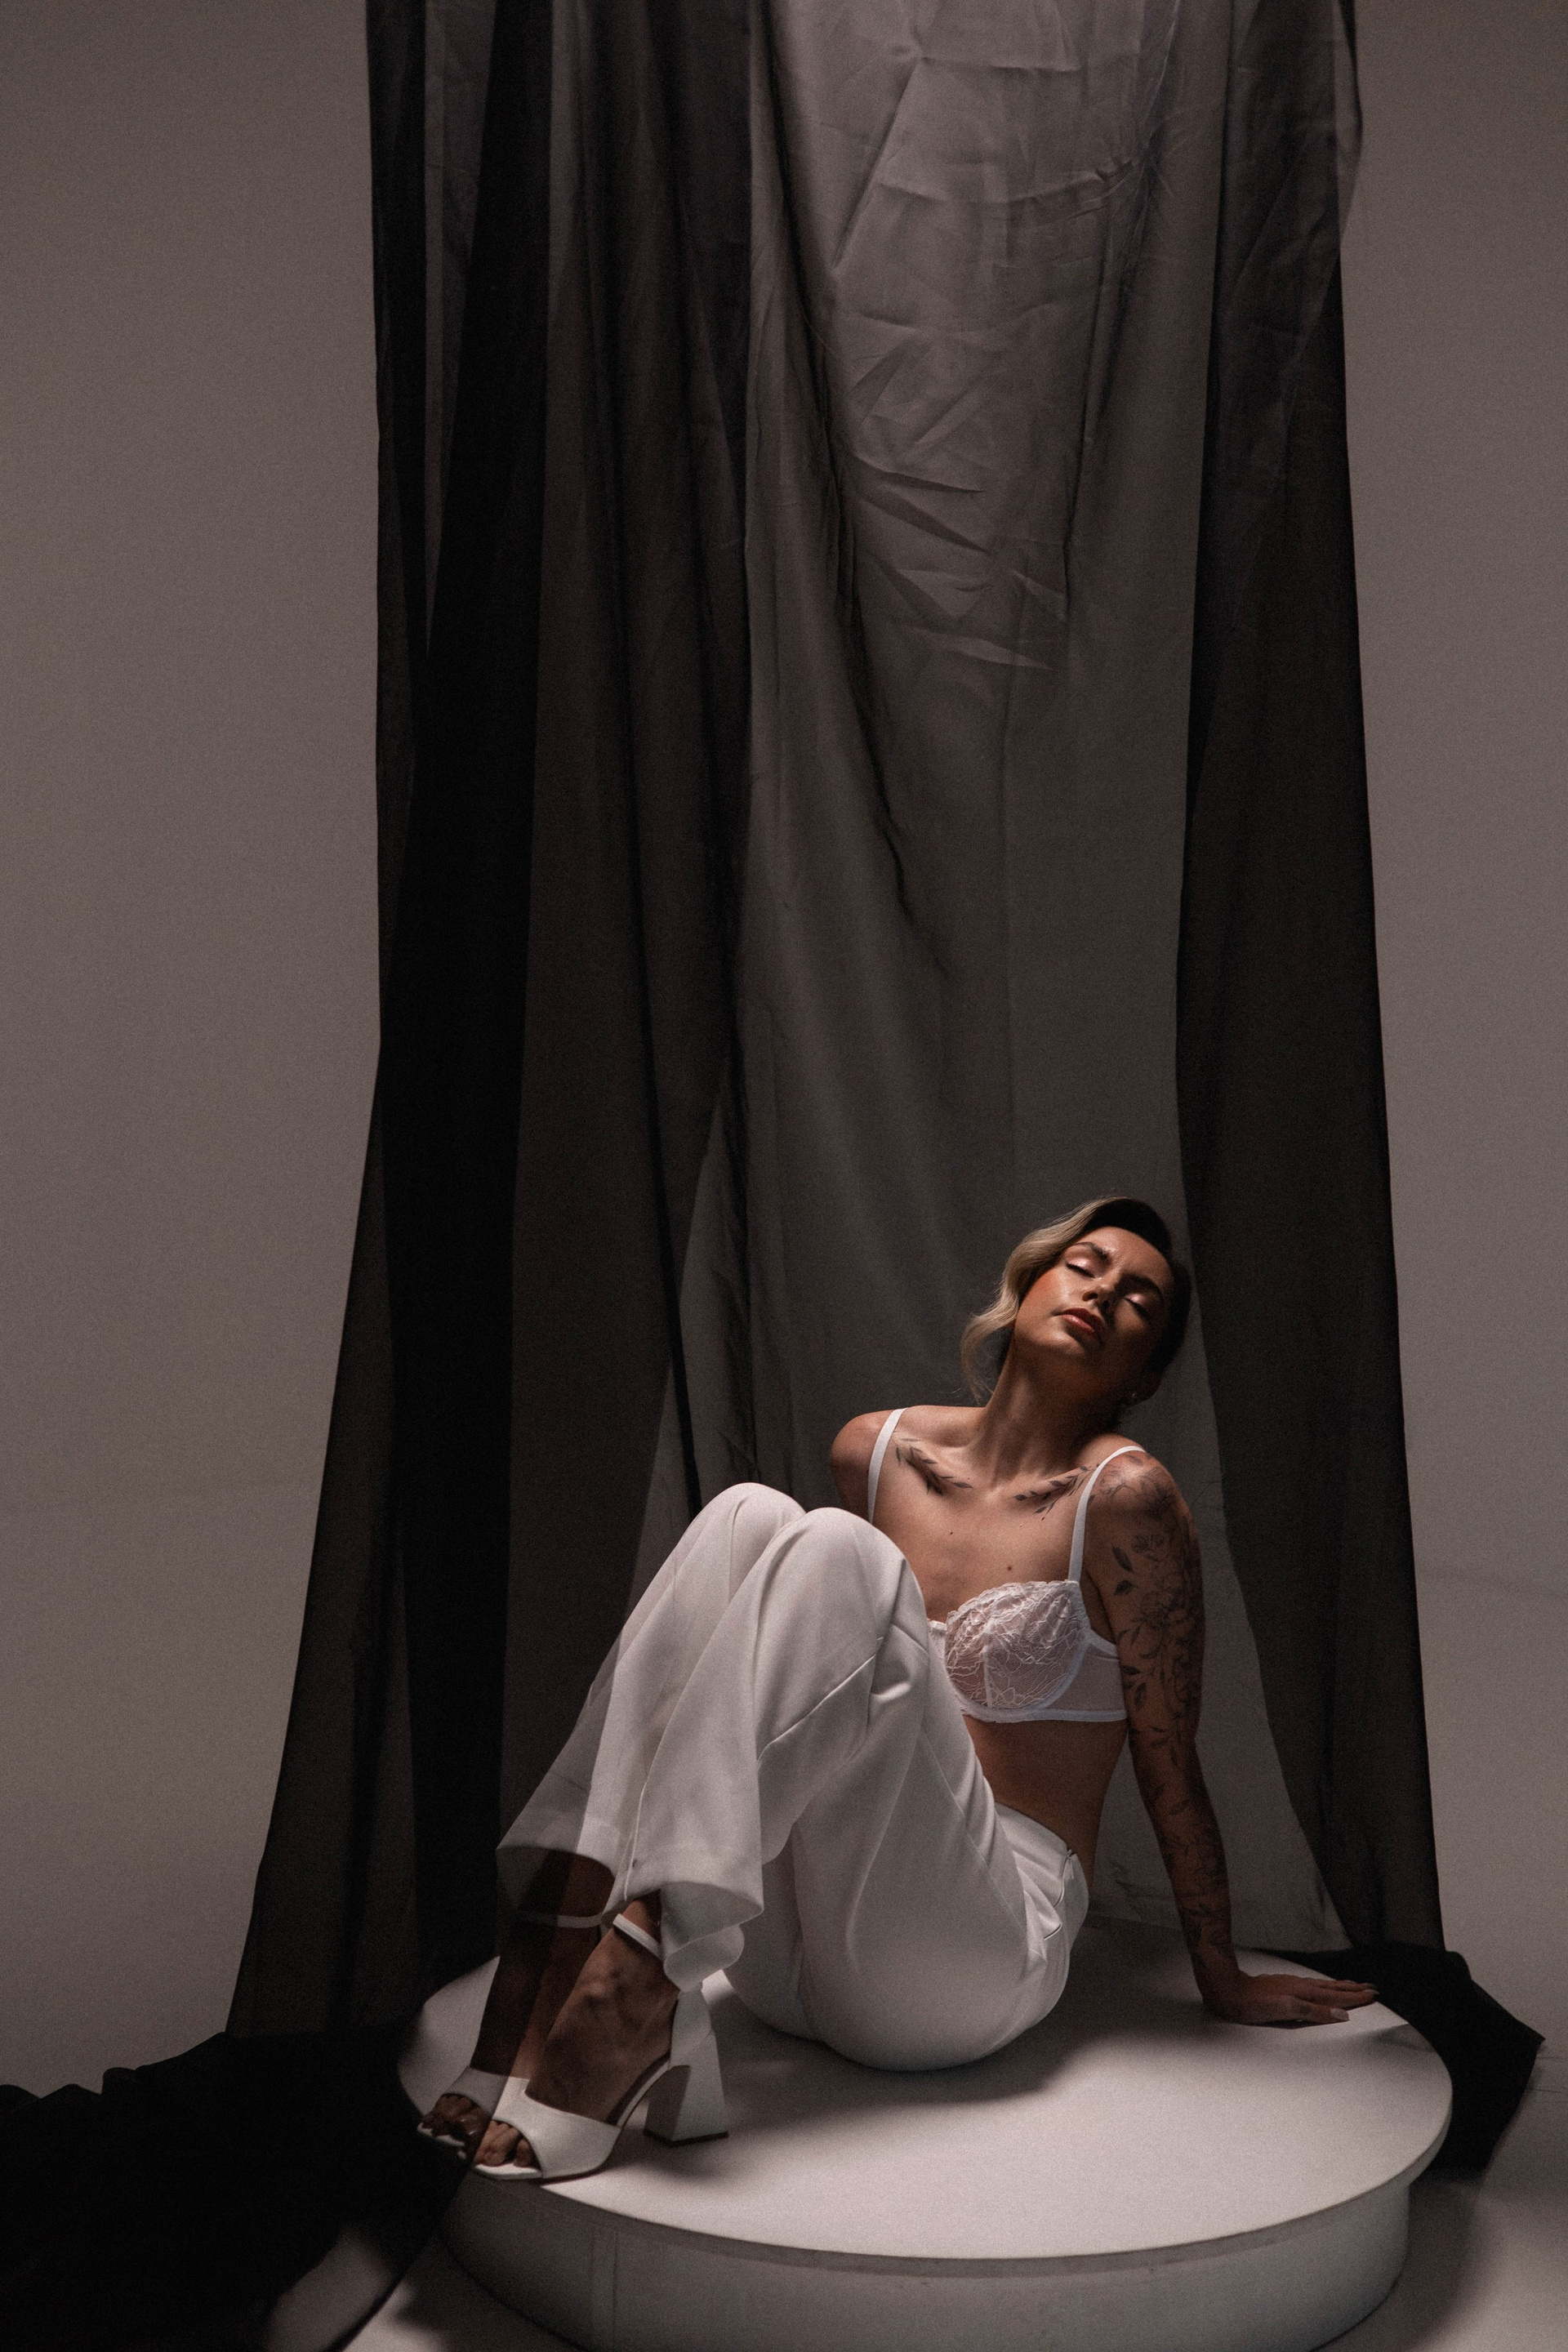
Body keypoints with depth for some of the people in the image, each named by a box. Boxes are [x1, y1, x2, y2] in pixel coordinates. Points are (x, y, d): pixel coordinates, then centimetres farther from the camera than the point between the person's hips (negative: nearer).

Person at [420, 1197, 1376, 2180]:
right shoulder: (878, 1452, 12)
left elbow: (1170, 1766, 1)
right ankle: (565, 1917, -30)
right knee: (750, 1518, -14)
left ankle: (638, 1976, -39)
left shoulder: (1123, 1495, -4)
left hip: (977, 1963, -5)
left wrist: (1227, 1985, 8)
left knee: (836, 1553, -23)